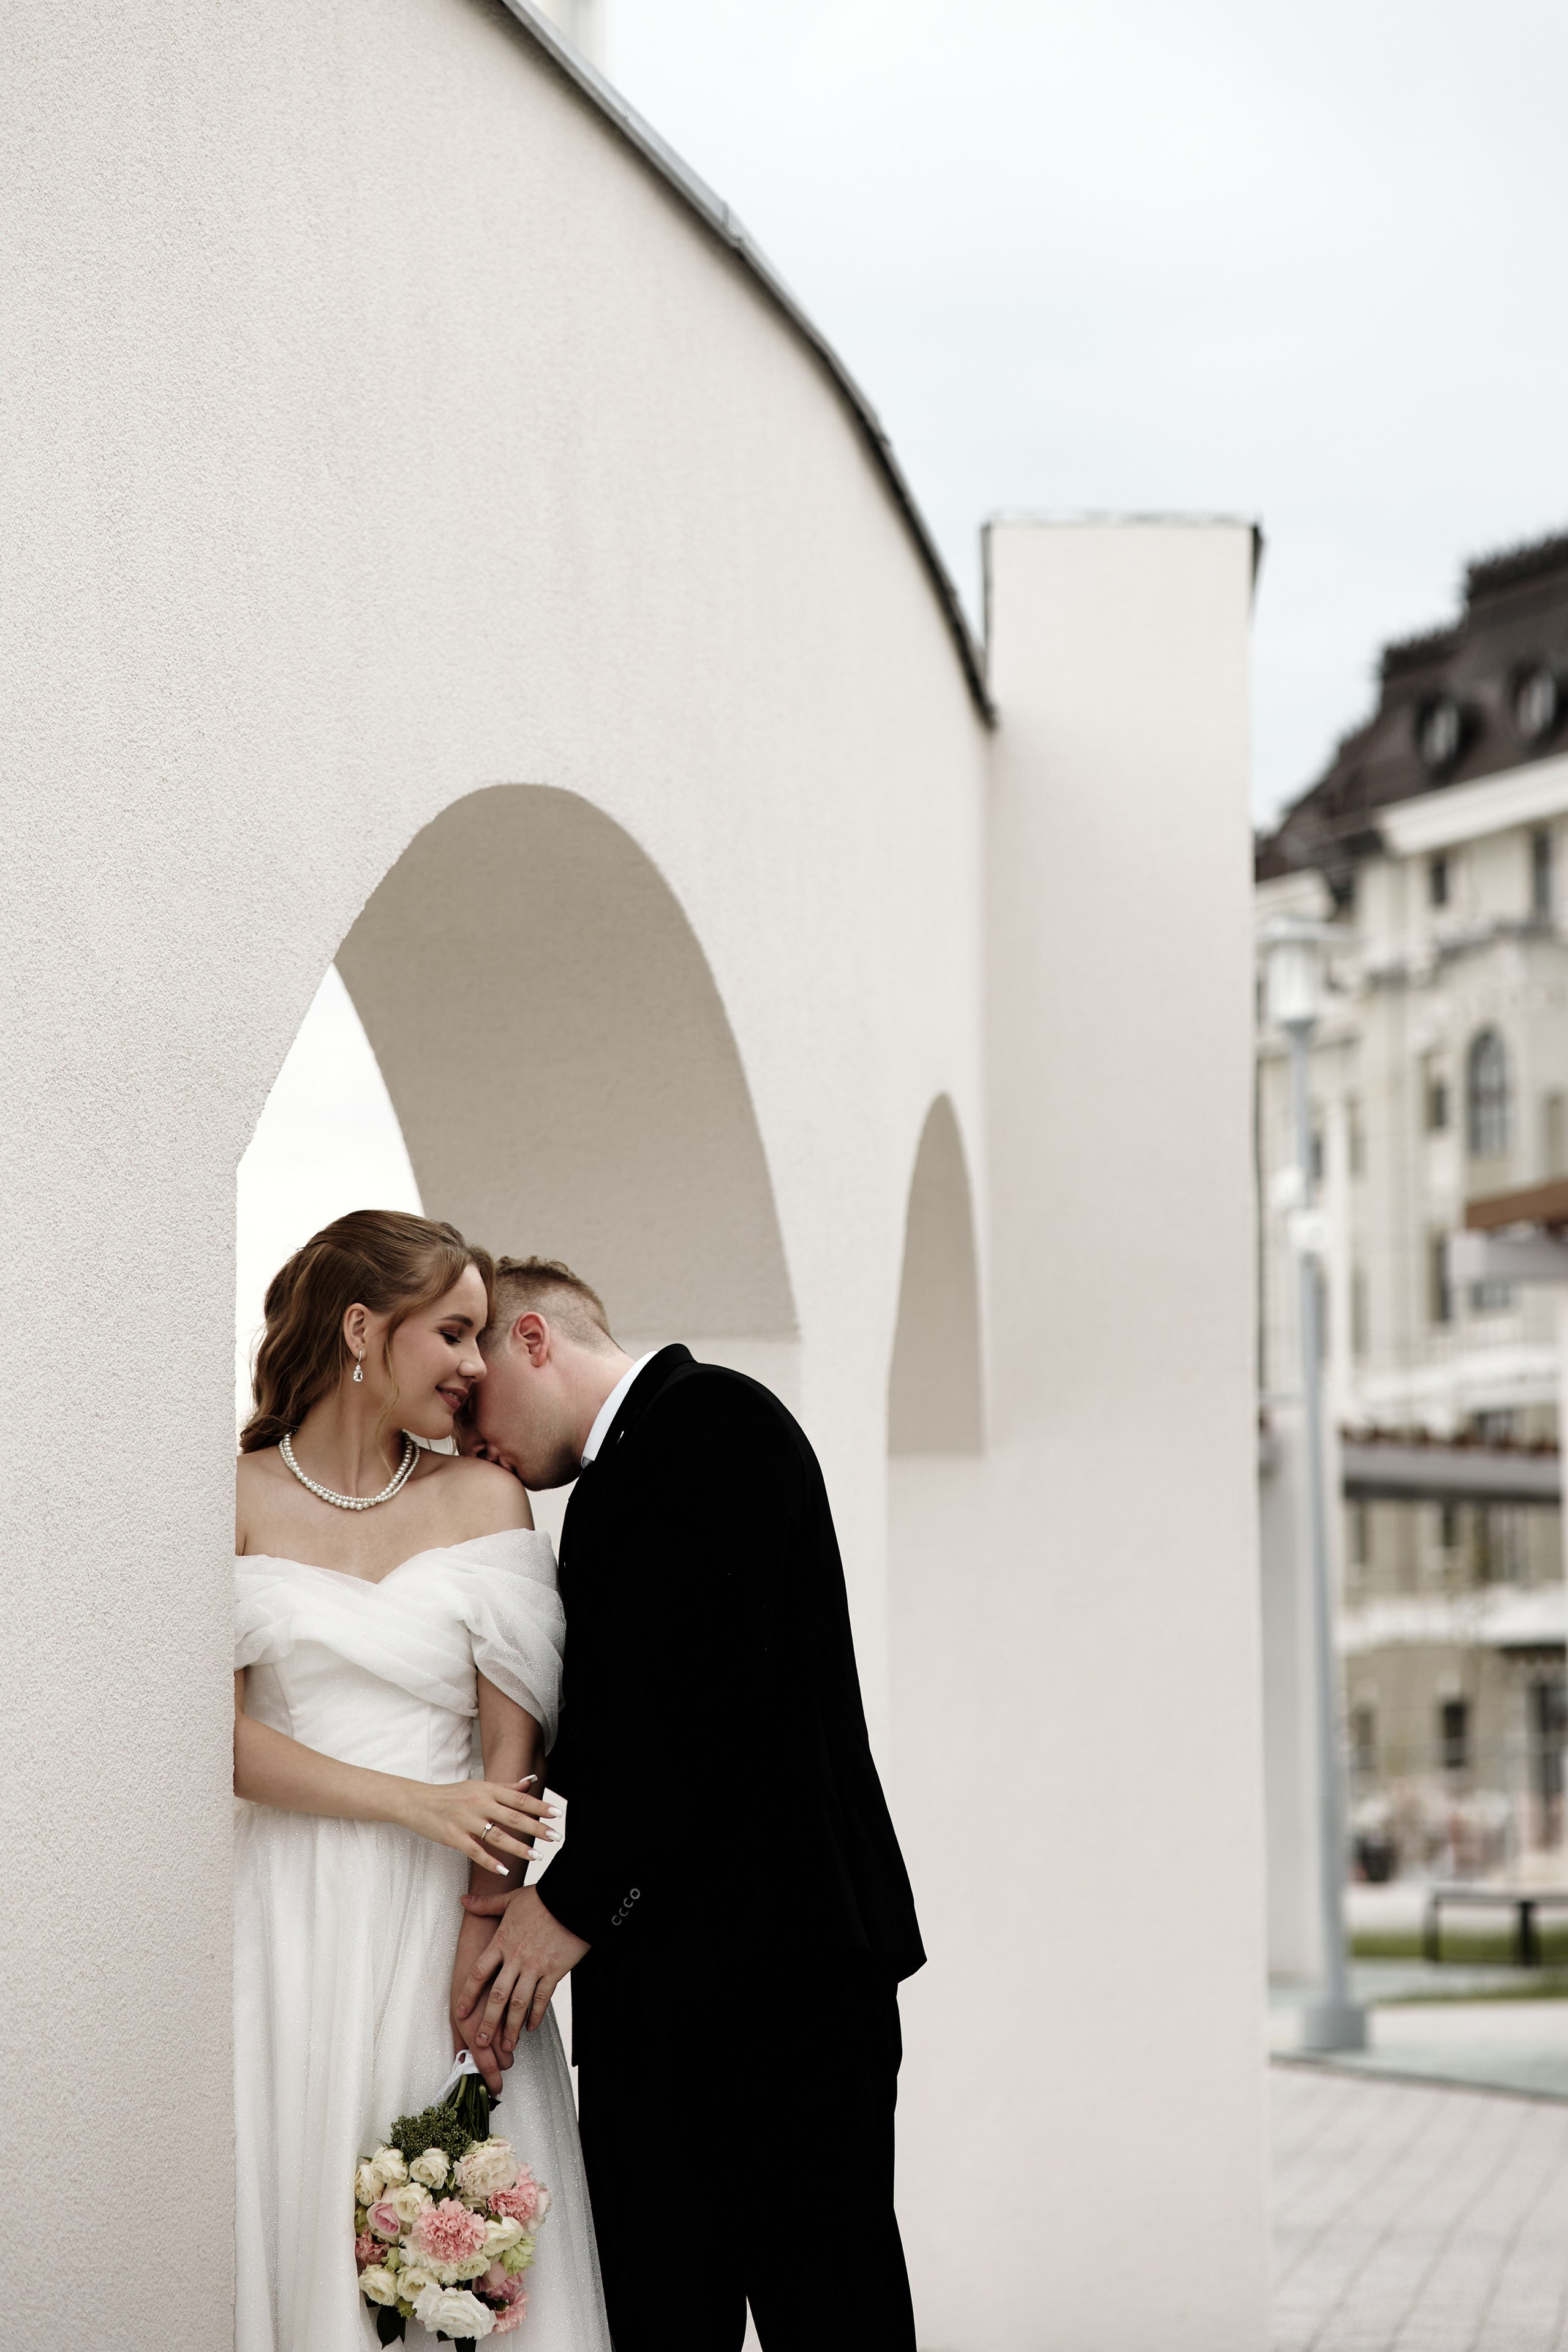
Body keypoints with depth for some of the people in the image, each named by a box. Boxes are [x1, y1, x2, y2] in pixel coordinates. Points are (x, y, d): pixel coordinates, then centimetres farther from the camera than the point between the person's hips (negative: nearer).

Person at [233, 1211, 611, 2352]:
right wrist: (420, 1804, -12)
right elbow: (224, 1734, -5)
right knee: (290, 2216, -1)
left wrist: (485, 1929, -11)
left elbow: (516, 1741, 0)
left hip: (438, 1921, 1)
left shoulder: (485, 1500, 6)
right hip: (288, 1924, -1)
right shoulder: (235, 1502, 2)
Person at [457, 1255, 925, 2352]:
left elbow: (708, 1705, -16)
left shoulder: (720, 1420, -6)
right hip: (651, 1984, 9)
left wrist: (578, 1903, -12)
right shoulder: (609, 1488, 23)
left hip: (776, 1969, -9)